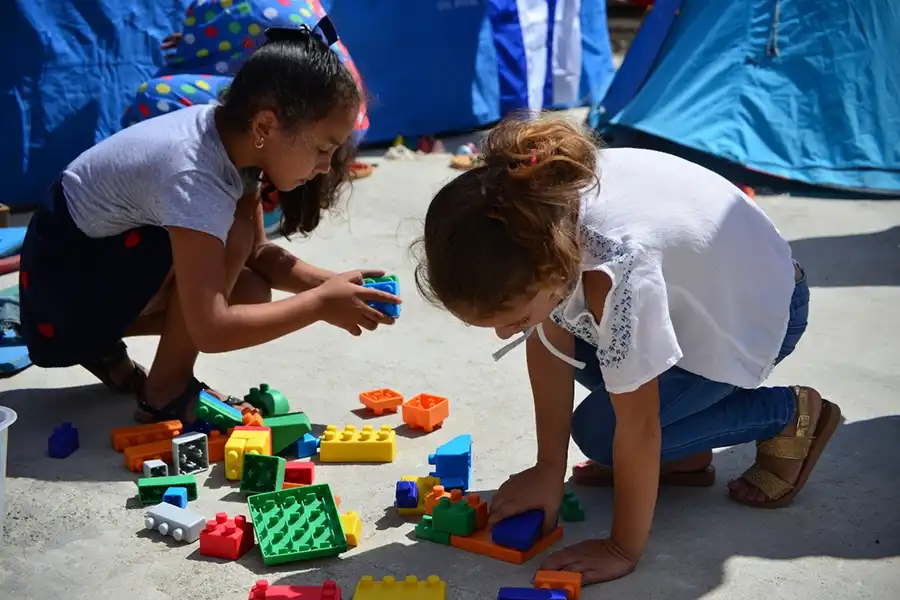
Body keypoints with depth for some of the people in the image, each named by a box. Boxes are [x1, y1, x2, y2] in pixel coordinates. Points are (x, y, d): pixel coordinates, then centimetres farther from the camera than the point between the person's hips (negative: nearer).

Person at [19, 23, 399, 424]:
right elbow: (211, 330, -35)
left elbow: (257, 253, 2)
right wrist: (320, 303, -27)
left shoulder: (232, 136, -8)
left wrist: (329, 283, -13)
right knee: (228, 239, -25)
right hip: (61, 277, -9)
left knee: (250, 292, -6)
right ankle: (167, 392, -10)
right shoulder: (195, 176, -34)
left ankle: (98, 341, 12)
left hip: (107, 247, 9)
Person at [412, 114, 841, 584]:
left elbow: (636, 426, -33)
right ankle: (684, 453, 11)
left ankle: (790, 417, 1)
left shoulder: (613, 271, -44)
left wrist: (623, 550, -22)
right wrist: (548, 470, -5)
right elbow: (551, 343, -10)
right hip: (689, 285, 7)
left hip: (758, 308, -7)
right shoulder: (537, 213, -23)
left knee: (598, 431, -14)